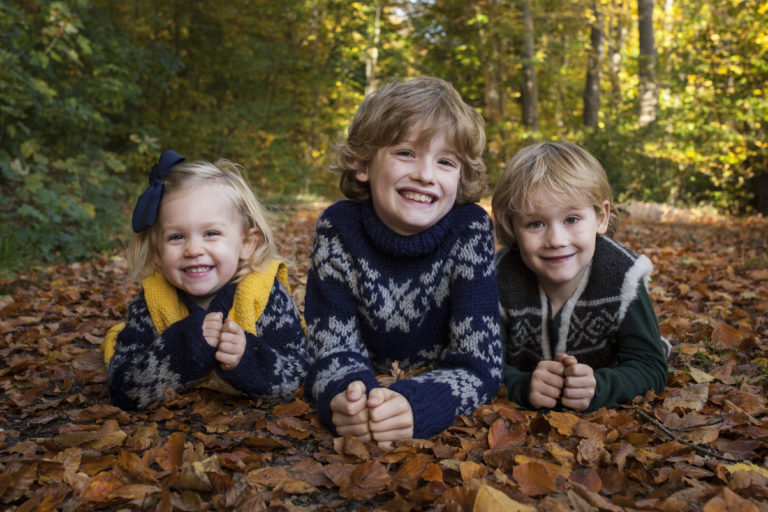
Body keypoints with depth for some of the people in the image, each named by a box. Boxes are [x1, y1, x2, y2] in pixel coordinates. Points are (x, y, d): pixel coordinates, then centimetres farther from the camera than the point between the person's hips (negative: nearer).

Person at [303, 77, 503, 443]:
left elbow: (480, 363, -18)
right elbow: (333, 351, -13)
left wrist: (416, 404, -39)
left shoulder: (470, 231, -15)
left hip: (446, 425, -1)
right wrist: (345, 397, -37)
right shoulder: (337, 230, -12)